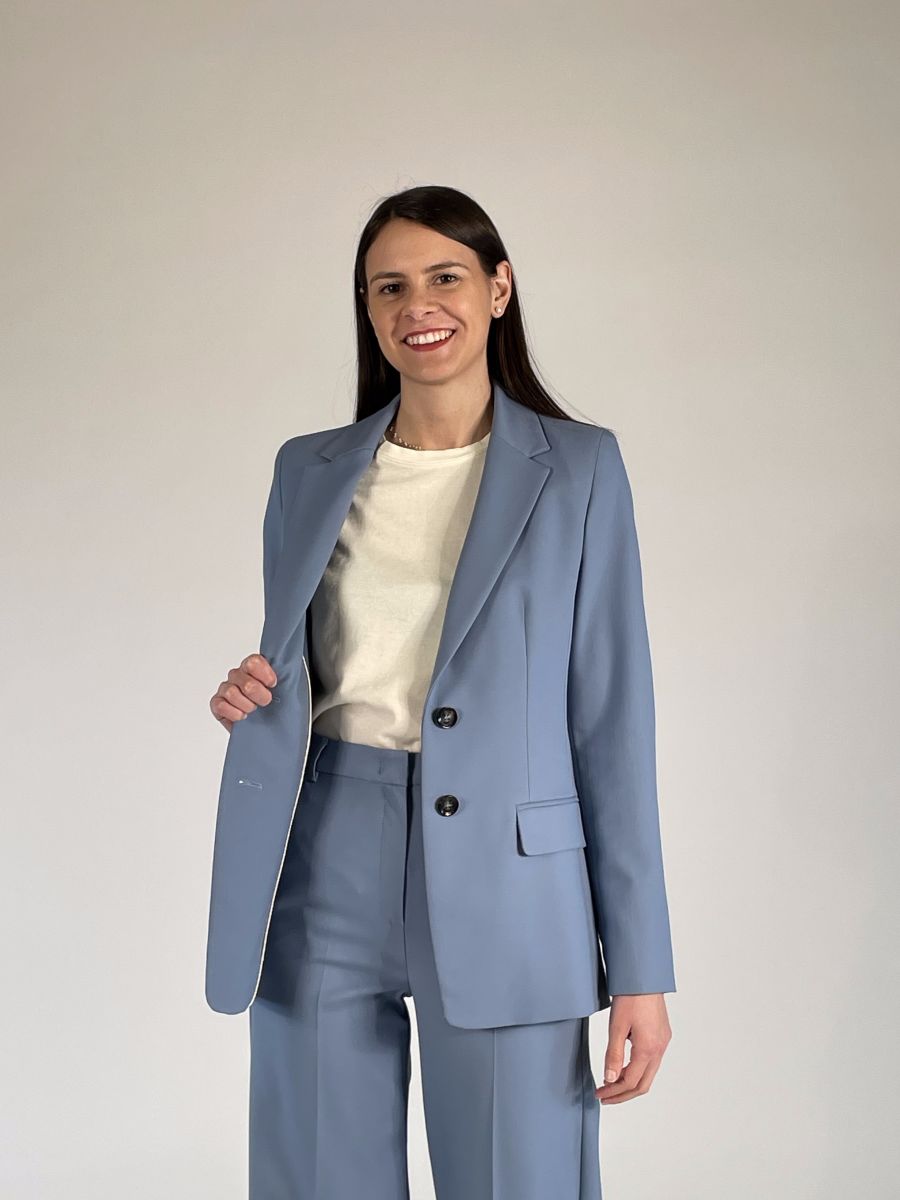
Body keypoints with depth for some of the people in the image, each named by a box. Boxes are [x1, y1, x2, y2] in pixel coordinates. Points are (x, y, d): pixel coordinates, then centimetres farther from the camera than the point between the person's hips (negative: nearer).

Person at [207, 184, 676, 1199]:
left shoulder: (579, 468, 1)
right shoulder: (309, 470, 10)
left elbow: (611, 716, -1)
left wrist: (640, 969, -4)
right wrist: (250, 698, -5)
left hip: (504, 884, -2)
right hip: (324, 873, 3)